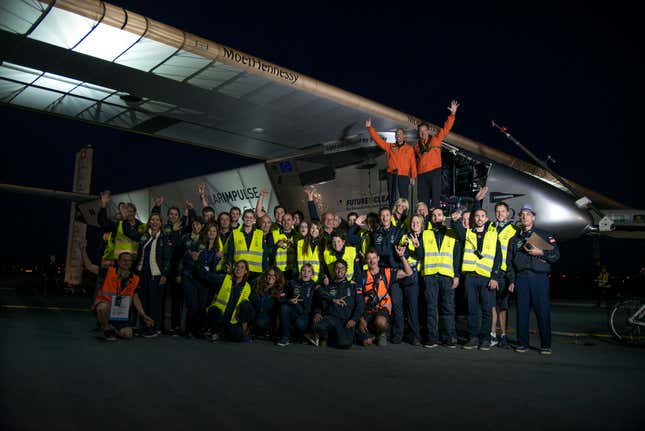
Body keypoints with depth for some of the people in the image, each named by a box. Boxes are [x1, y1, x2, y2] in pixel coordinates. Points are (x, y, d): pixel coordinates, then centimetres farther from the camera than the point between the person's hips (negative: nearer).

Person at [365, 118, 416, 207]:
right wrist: (370, 127, -3)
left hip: (404, 176, -2)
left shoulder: (409, 149, 7)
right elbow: (378, 139, 5)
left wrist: (413, 177, -3)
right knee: (392, 198, 4)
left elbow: (413, 164, 4)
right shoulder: (389, 146, 12)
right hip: (391, 175, 2)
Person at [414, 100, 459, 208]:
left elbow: (446, 128, 0)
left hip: (434, 172, -3)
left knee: (435, 198, -7)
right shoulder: (416, 145, 16)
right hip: (421, 174, 3)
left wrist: (452, 114, -9)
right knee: (423, 200, 4)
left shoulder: (435, 140, 8)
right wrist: (414, 174, 9)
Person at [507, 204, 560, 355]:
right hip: (521, 278, 2)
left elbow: (556, 255, 5)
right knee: (522, 312, 2)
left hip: (540, 277, -2)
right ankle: (522, 343, 11)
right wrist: (512, 280, 8)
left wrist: (541, 252, -11)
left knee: (543, 312, -4)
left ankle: (546, 345, 4)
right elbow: (510, 261, 16)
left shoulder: (544, 235, 11)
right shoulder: (515, 239, 18)